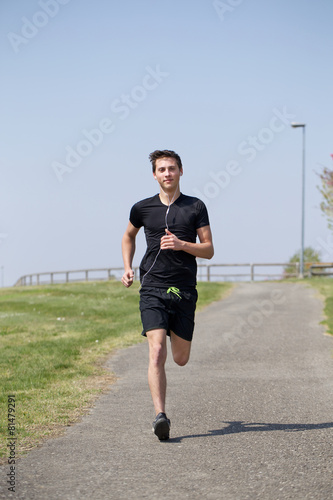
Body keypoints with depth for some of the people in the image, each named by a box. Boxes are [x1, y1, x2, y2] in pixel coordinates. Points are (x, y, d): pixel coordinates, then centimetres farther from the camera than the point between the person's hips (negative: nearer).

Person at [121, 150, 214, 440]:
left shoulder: (196, 207, 5)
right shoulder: (143, 208, 7)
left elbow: (209, 250, 3)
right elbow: (129, 236, 27)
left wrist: (182, 244, -14)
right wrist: (127, 268, 13)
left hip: (184, 292, 1)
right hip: (152, 289, -1)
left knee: (181, 359, 10)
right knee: (157, 353, -18)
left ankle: (176, 333, 46)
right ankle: (161, 416, -22)